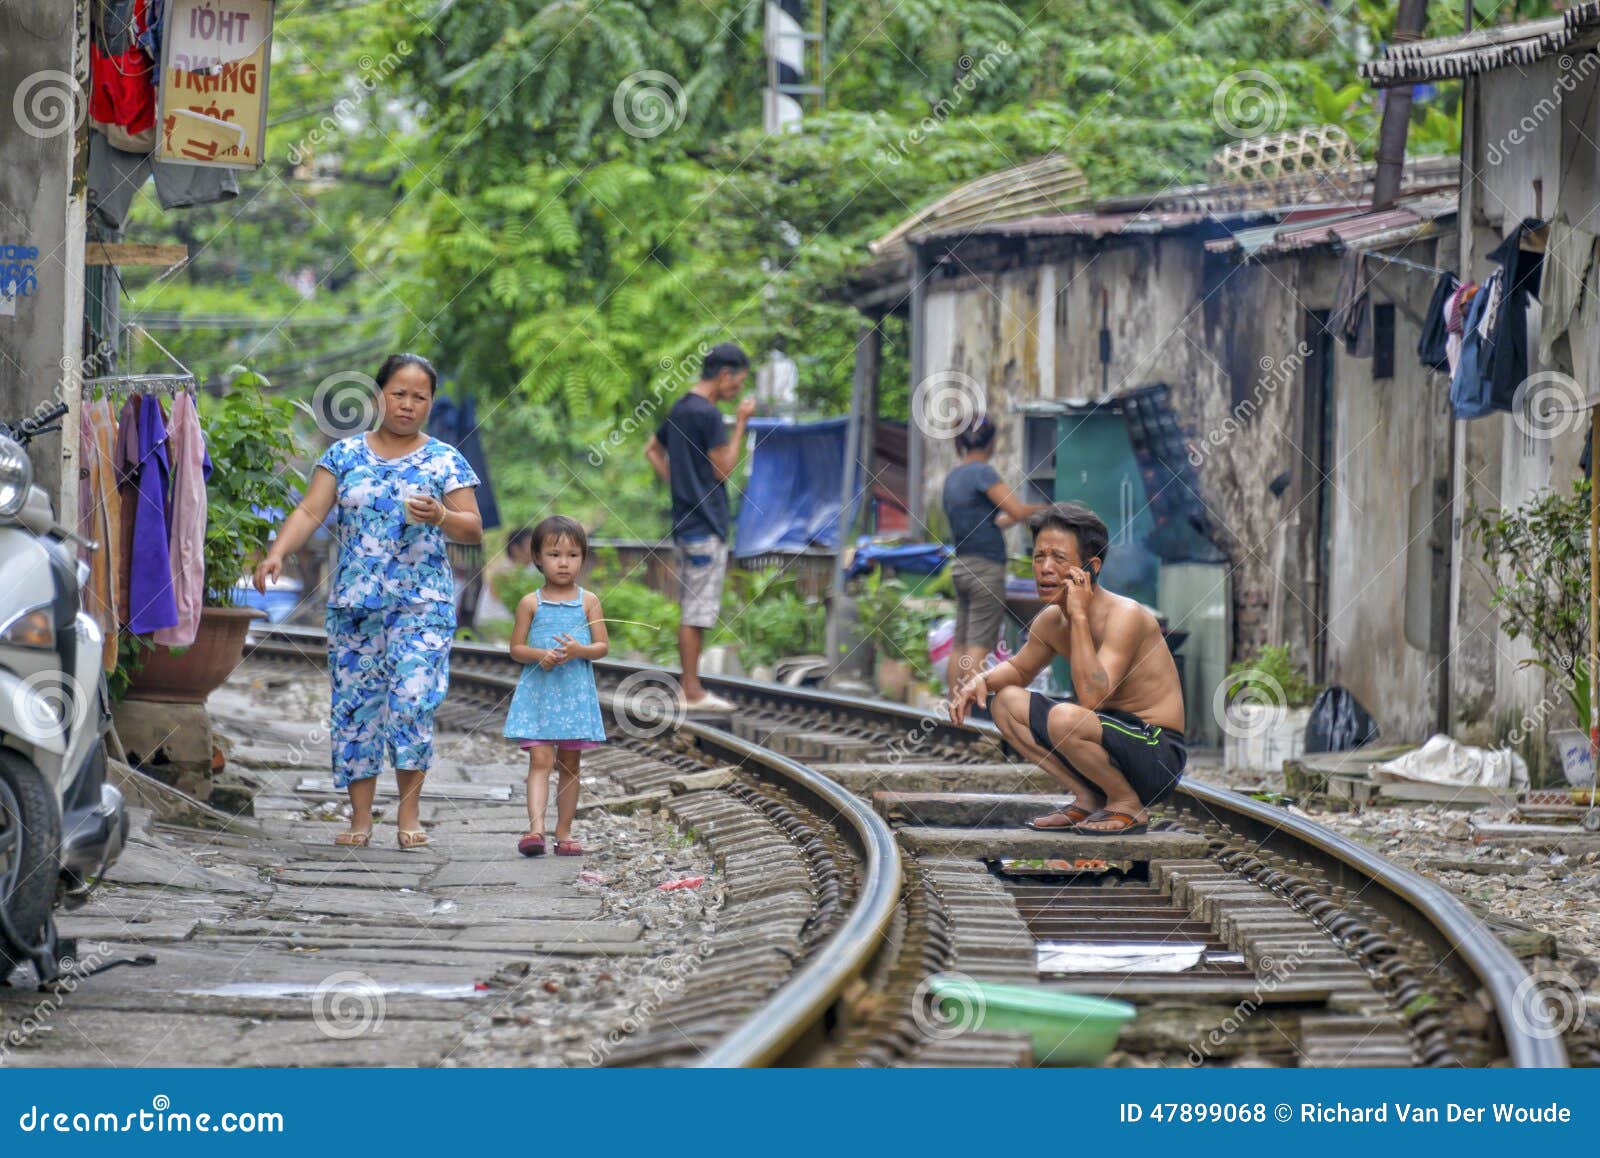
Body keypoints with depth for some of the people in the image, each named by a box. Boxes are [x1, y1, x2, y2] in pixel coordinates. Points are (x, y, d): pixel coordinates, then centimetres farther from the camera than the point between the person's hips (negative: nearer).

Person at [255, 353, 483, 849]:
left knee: (412, 698, -16)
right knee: (354, 703, 2)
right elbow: (309, 512, 1)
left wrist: (441, 517, -19)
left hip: (422, 603, -2)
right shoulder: (345, 455, 8)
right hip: (353, 603, 2)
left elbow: (474, 530, 2)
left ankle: (409, 810, -6)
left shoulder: (445, 460, 4)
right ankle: (360, 816, 9)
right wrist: (277, 552, -16)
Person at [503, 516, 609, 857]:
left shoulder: (588, 602, 4)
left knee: (570, 764, 8)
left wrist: (579, 650, -18)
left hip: (576, 695, 2)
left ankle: (564, 832, 15)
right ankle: (535, 828, -23)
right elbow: (516, 648, 2)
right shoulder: (530, 603, 1)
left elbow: (603, 646, 2)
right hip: (538, 692, -2)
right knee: (540, 760, -12)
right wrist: (540, 655, -17)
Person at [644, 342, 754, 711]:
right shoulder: (708, 415, -16)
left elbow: (652, 449, 25)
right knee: (698, 611, -6)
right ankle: (692, 692, -5)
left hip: (684, 524, 9)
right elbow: (724, 470, -12)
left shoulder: (680, 409, 13)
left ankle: (688, 687, 14)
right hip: (706, 527, -9)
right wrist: (741, 423, -8)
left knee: (690, 610, 12)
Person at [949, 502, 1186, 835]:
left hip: (1158, 759, -8)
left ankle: (1128, 805, -8)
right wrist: (981, 680, 1)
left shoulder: (1125, 616, -21)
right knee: (1005, 701, 7)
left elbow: (1091, 697, -33)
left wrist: (1079, 615, -29)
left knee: (1063, 719, -33)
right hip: (1114, 738, 8)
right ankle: (1088, 799, 6)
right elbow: (1019, 669, 24)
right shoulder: (1050, 621, 3)